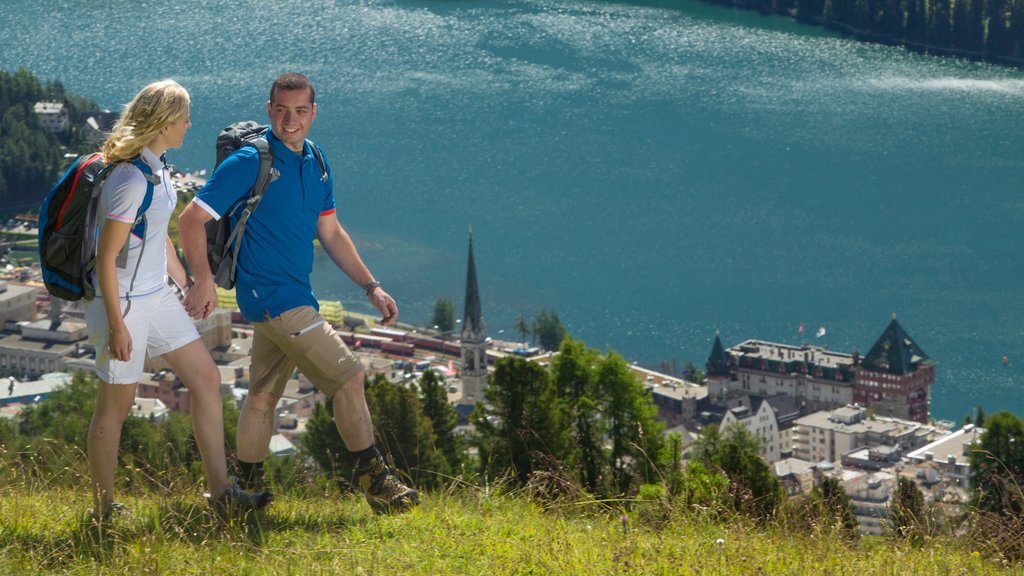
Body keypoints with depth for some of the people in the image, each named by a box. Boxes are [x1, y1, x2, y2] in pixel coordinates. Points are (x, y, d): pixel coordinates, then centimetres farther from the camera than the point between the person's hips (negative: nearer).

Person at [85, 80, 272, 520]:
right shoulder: (131, 180, -24)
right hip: (124, 301, -10)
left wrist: (185, 283, 27)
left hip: (156, 295, 10)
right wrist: (116, 325, -21)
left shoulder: (156, 168, 6)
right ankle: (103, 512, 14)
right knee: (116, 404, 2)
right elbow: (106, 256, -23)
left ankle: (221, 491, 14)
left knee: (206, 378, 9)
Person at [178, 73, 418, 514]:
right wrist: (204, 281, -19)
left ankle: (245, 487, 22)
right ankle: (374, 480, 1)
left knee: (263, 395, 14)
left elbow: (331, 234, 19)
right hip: (272, 296, -8)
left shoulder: (314, 163, 11)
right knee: (348, 377, -8)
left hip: (294, 295, 8)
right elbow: (192, 219, -13)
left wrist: (371, 287, 15)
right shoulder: (251, 162, -13)